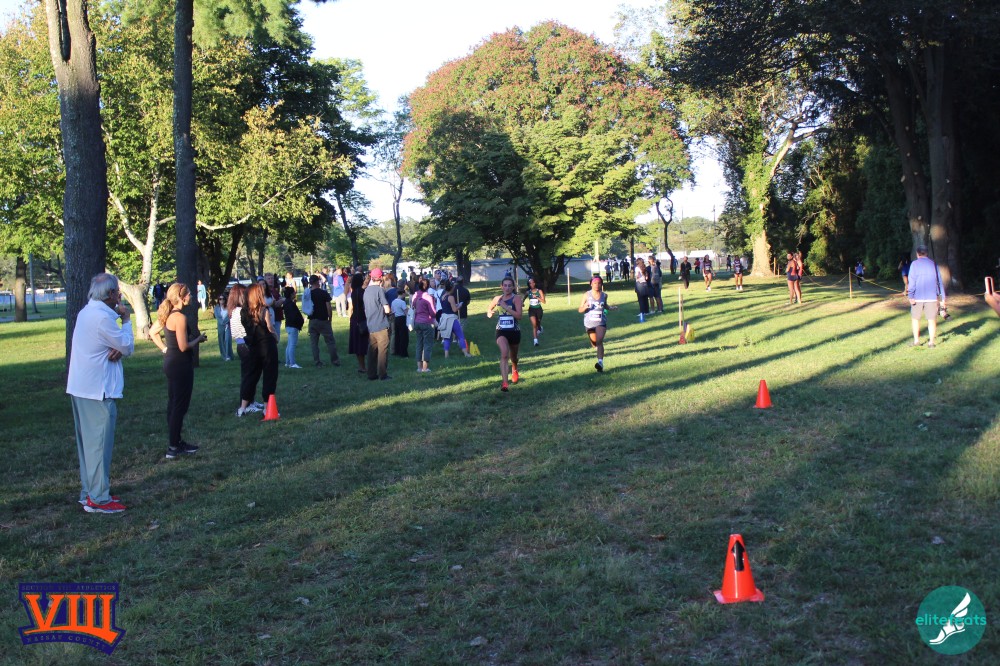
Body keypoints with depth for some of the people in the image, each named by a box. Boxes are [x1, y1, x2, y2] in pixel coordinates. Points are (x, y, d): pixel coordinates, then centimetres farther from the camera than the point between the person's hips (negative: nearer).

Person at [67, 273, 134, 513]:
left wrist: (118, 349, -10)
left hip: (81, 388, 10)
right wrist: (126, 319, -1)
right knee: (100, 443, -4)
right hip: (98, 389, -10)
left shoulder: (88, 312, 12)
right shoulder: (102, 317, -19)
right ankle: (98, 499, 0)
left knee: (89, 441, 15)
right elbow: (128, 346, -10)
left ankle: (89, 492, 24)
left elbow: (121, 344, 12)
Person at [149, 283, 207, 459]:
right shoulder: (180, 317, -20)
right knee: (180, 406, -1)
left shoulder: (167, 314, 6)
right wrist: (198, 339, -6)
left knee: (173, 404, 16)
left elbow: (152, 332, 17)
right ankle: (174, 448, 4)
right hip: (181, 365, -9)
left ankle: (175, 442, 27)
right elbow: (184, 347, -23)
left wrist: (165, 348, 13)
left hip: (170, 362, 9)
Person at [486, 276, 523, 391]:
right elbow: (489, 310, 23)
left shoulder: (516, 298, -8)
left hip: (514, 331, 0)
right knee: (504, 353, -26)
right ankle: (504, 382, -31)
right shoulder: (497, 299, 3)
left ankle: (514, 371, 57)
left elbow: (519, 315, -21)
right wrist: (490, 313, -1)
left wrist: (505, 306, -24)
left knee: (513, 357, 21)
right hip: (501, 331, 0)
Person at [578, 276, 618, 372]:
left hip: (601, 322, -1)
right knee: (594, 342, 18)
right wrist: (585, 307, -25)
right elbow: (580, 310, -3)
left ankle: (600, 362, -27)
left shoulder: (604, 295, -1)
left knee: (599, 342, -19)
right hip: (589, 323, 1)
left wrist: (611, 307, -2)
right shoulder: (587, 295, -7)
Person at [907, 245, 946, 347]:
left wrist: (910, 296, -12)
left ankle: (916, 340, 9)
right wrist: (942, 298, 11)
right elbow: (939, 281, 9)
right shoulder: (933, 264, 9)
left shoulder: (915, 264, -1)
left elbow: (912, 281, -9)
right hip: (932, 297, 2)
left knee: (915, 318, 11)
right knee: (931, 320, 4)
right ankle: (931, 342, 3)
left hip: (918, 297, -2)